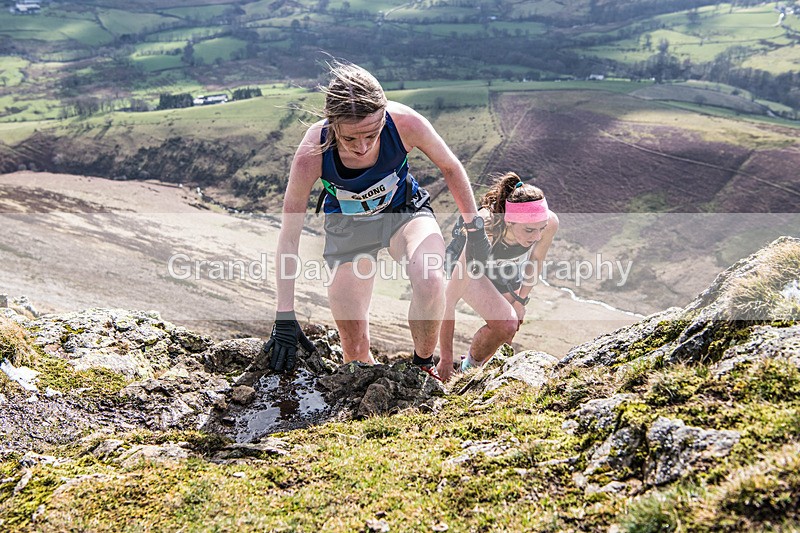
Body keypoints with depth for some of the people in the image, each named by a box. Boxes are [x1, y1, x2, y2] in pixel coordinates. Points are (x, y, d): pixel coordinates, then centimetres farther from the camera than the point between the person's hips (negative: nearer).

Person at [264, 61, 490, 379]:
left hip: (404, 210, 0)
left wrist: (475, 232, -3)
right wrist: (285, 316, -22)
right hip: (348, 226, 0)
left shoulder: (405, 123, -31)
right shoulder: (311, 155, -33)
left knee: (429, 281, -34)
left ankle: (423, 365, -6)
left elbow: (450, 168, -9)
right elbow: (289, 236, -22)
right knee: (355, 353, -2)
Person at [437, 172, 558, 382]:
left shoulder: (550, 223, -33)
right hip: (472, 267, -5)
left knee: (506, 333, 13)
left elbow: (536, 259, -7)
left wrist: (521, 300, 1)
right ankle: (469, 368, 2)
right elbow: (449, 299, -40)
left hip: (508, 270, 5)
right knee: (506, 324, -26)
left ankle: (473, 368, 42)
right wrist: (446, 358, -36)